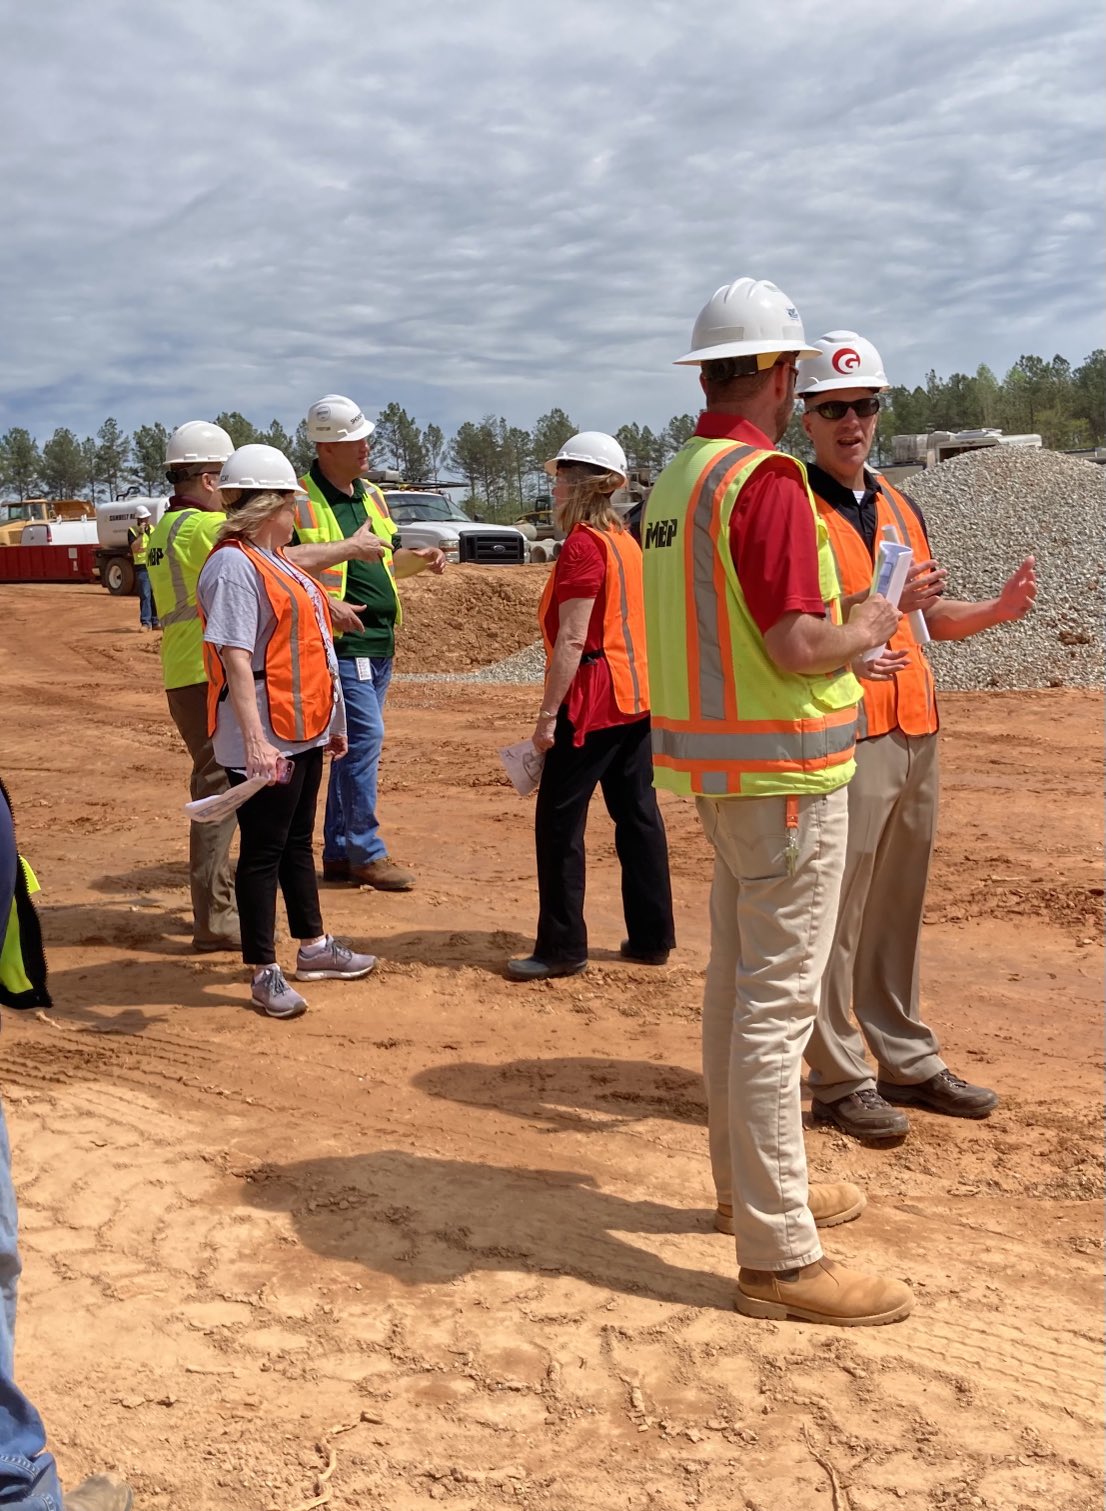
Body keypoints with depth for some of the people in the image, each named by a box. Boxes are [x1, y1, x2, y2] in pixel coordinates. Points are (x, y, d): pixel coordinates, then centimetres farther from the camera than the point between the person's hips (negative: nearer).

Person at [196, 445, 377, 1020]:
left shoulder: (276, 560, 15)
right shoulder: (234, 565, -17)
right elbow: (235, 657, -25)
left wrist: (330, 722, 21)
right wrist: (255, 741, -31)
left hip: (302, 731, 10)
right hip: (265, 740, -10)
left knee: (298, 840, 19)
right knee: (263, 850, -1)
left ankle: (313, 947, 32)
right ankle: (264, 973, 9)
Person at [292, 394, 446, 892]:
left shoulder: (370, 494, 15)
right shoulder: (300, 501, -10)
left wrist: (420, 559, 5)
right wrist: (325, 604, -21)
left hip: (380, 643, 8)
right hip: (339, 642, -8)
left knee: (355, 745, 11)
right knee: (365, 737, -12)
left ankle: (339, 853, 19)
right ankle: (367, 854, -2)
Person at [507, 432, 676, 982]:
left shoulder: (583, 546, -14)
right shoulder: (625, 541, 13)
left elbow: (572, 640, -19)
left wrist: (548, 713, -17)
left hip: (593, 702, -9)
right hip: (636, 695, 9)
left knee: (558, 822, -1)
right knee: (637, 814, 12)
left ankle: (561, 948, 3)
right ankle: (651, 937, 19)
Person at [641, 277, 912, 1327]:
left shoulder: (675, 479, 11)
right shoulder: (766, 478, -18)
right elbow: (796, 645, -24)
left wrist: (838, 625, 19)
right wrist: (863, 631, -4)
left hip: (714, 765, 10)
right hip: (782, 770, -9)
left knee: (736, 981, 19)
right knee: (777, 1001, -5)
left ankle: (748, 1184, 36)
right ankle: (778, 1255, 4)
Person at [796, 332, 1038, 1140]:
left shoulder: (900, 507, 18)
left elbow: (930, 613, 22)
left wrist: (998, 610, 4)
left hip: (915, 732, 7)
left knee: (899, 910, 15)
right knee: (835, 914, -2)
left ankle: (908, 1061, 26)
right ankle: (840, 1081, 8)